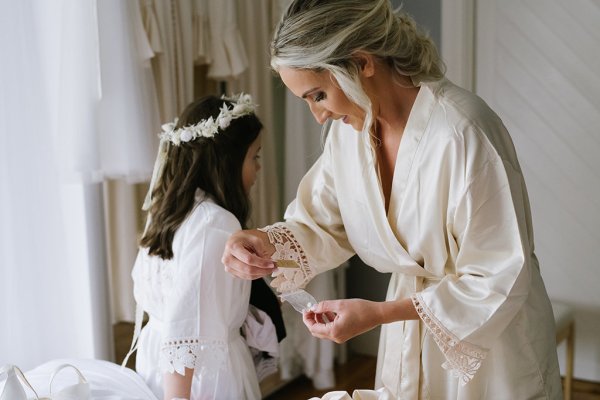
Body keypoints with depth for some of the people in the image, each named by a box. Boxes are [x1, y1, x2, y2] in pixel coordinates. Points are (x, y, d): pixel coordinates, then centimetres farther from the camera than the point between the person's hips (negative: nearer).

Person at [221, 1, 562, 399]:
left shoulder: (461, 132, -29)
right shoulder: (349, 127, -8)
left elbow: (500, 279, -24)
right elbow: (323, 224, 2)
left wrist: (378, 313, -27)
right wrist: (268, 242, -20)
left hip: (490, 333, -5)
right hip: (410, 329, 5)